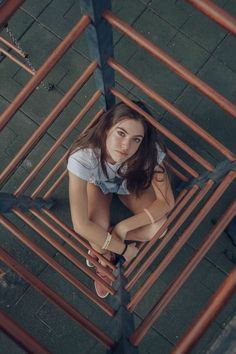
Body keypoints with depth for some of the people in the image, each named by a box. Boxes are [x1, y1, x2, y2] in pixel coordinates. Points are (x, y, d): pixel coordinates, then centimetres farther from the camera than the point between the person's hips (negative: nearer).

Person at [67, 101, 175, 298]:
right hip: (97, 183, -1)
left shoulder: (150, 151, -36)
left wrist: (123, 226, -31)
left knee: (161, 226, -20)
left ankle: (103, 246, 3)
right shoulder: (83, 156, -42)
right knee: (99, 228, -29)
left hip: (130, 182, 2)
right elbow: (81, 225, -38)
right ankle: (104, 259, 8)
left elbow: (167, 202, -25)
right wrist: (123, 249, -27)